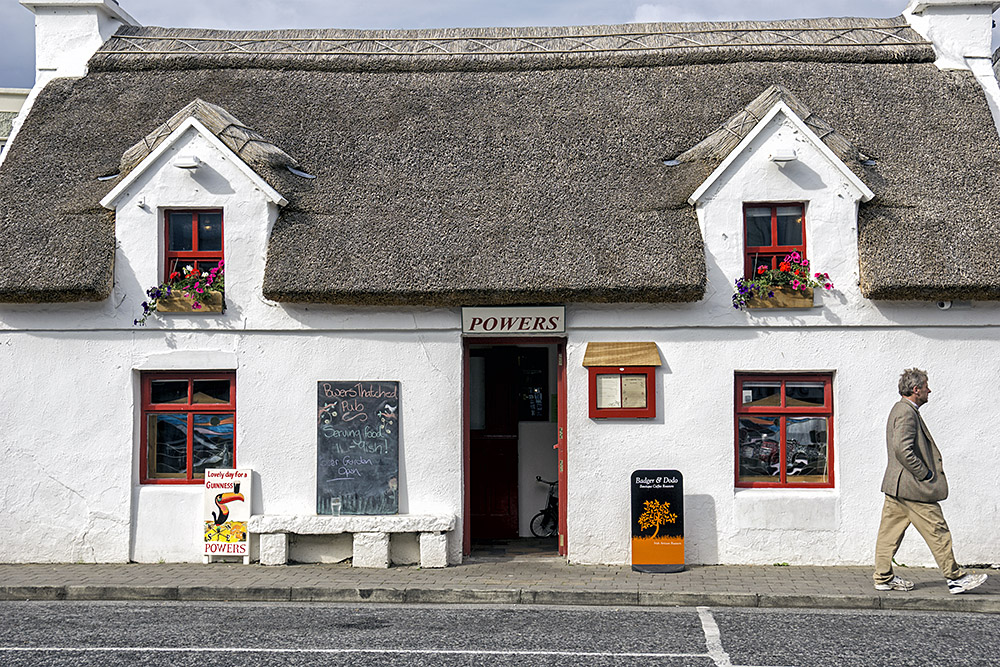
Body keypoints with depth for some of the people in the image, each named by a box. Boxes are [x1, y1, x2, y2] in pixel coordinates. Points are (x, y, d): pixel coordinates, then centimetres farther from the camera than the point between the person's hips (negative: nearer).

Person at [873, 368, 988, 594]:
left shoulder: (900, 410, 16)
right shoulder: (906, 413, -17)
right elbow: (903, 449, -27)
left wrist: (927, 473, 17)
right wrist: (925, 474, -18)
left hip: (895, 485, 10)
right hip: (912, 487, -10)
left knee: (890, 531, 10)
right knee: (937, 531, -1)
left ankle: (884, 577, 14)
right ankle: (955, 577, 7)